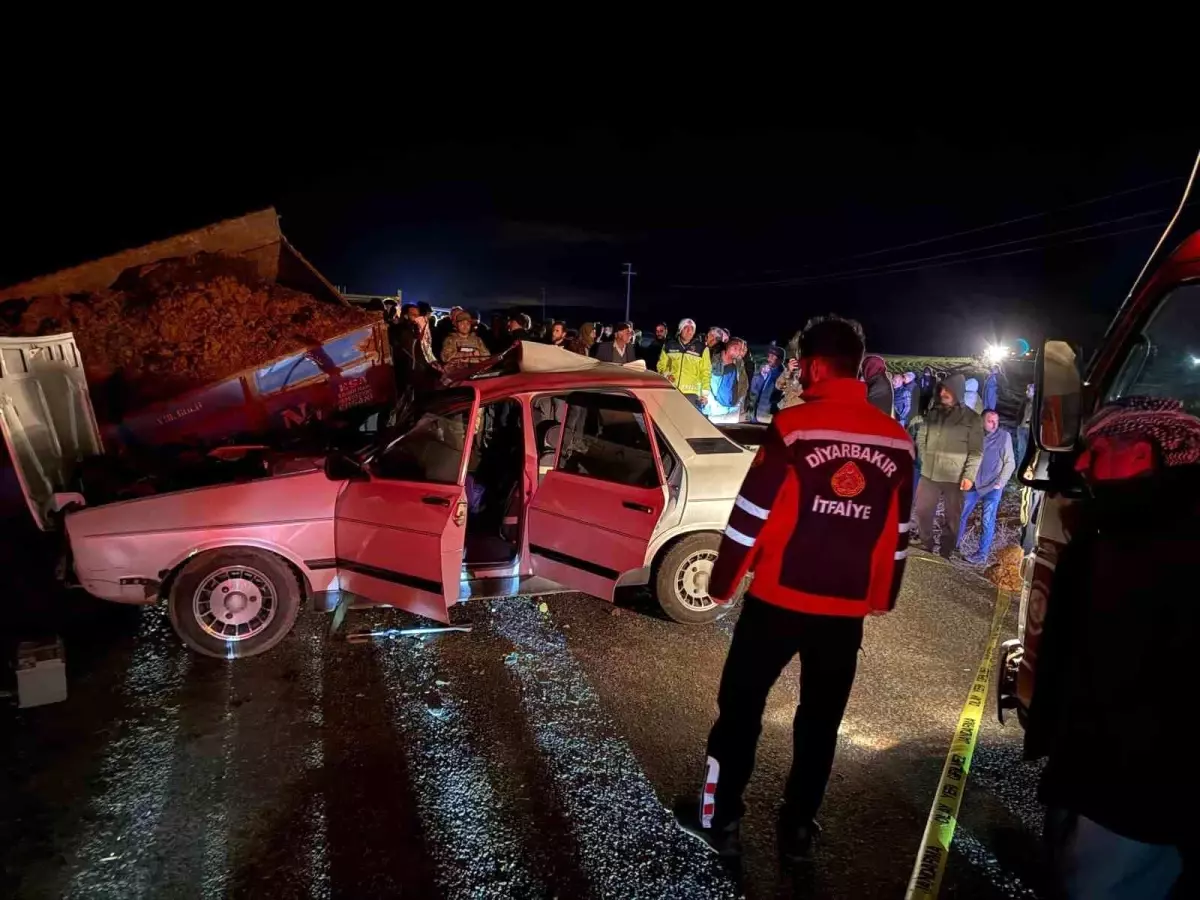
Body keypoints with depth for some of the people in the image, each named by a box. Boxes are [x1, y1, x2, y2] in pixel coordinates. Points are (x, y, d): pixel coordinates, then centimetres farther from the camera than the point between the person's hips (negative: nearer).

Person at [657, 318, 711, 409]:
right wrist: (665, 374, -3)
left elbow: (705, 372, 6)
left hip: (690, 392, -2)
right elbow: (661, 364, 18)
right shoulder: (669, 345, 10)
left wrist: (705, 393, -1)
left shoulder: (701, 348, 6)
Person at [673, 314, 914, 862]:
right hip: (848, 605, 4)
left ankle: (720, 819, 23)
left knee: (740, 706, 12)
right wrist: (884, 596, 20)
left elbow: (752, 513, -12)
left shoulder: (794, 426, -13)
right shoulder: (897, 440, 2)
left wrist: (722, 581, -1)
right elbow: (899, 530, 8)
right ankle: (798, 828, 29)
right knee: (820, 718, 17)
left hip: (780, 596, -4)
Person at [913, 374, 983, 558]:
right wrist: (924, 460, 5)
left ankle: (945, 554, 19)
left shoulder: (971, 418, -4)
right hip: (928, 474, 3)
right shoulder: (932, 413, 7)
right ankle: (926, 545, 29)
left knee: (952, 518, 7)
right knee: (923, 512, 10)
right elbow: (922, 439, 16)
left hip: (955, 478, -3)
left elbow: (976, 451, -5)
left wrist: (969, 475, -12)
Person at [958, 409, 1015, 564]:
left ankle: (982, 554, 9)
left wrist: (1000, 483, -9)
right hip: (974, 484, 3)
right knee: (961, 515, 9)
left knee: (987, 522, 2)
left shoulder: (1004, 436, -7)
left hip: (992, 487, -3)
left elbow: (1010, 463, -3)